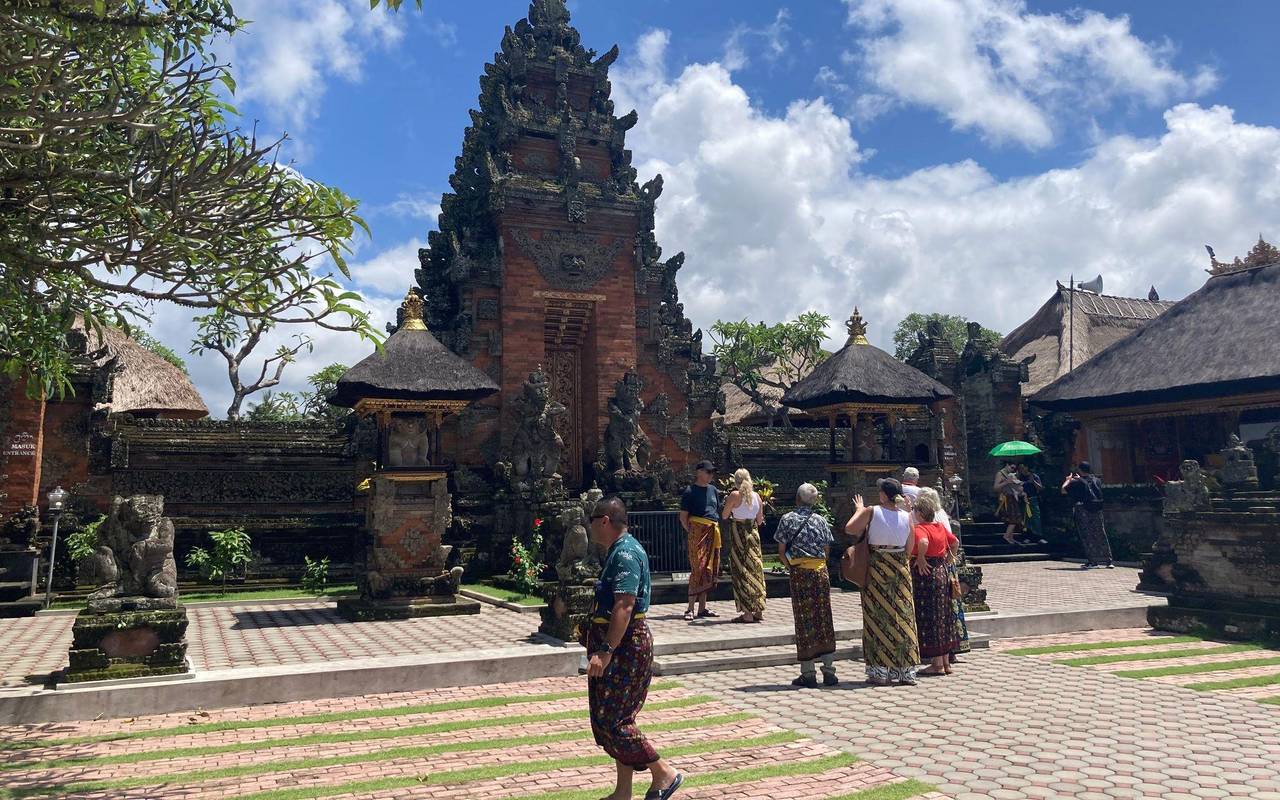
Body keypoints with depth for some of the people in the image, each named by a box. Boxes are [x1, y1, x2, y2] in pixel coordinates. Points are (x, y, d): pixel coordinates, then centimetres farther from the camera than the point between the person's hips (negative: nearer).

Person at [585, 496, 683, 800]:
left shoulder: (626, 554, -19)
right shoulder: (619, 551, 15)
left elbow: (624, 607, -27)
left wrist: (605, 651, -30)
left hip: (624, 646, -10)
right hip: (619, 646, 10)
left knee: (612, 720, -5)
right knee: (611, 719, 13)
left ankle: (664, 774, 6)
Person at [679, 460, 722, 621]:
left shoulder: (713, 490, 16)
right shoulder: (690, 491, -3)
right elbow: (683, 517, -3)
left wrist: (715, 528, 14)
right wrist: (690, 532, -9)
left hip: (713, 533, 7)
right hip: (697, 532, -7)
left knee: (709, 570, 7)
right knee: (698, 568, -12)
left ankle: (702, 607, 14)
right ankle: (690, 608, -9)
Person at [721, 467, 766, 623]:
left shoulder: (735, 495, -10)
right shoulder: (757, 495, 5)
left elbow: (724, 516, -3)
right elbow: (760, 520, 10)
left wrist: (726, 504, 14)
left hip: (738, 532, -5)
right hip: (753, 533, 5)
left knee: (742, 571, -1)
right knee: (756, 569, 11)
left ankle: (747, 613, -2)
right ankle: (759, 611, 13)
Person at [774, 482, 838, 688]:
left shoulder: (787, 519, -2)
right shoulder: (821, 520, 5)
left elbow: (781, 551, -2)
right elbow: (826, 549, 6)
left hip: (799, 572, -2)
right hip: (820, 571, 2)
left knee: (804, 620, 2)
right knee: (824, 619, 8)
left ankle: (808, 673, 4)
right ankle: (829, 670, 11)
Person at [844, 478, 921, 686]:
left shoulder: (871, 511, -11)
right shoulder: (907, 515, -1)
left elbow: (849, 528, -8)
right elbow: (909, 548, 3)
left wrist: (859, 510, 5)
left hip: (877, 568, -3)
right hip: (900, 570, 3)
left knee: (878, 617, 3)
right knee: (902, 616, 9)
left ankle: (880, 671, 4)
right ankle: (906, 671, 14)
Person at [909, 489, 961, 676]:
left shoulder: (919, 528, -16)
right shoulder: (941, 527, 9)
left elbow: (923, 542, -35)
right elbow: (955, 542, 21)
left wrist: (920, 559, -22)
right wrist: (948, 558, 21)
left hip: (926, 574, -8)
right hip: (943, 573, 8)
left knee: (929, 618, -2)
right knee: (943, 616, 14)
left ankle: (937, 664, 1)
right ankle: (946, 662, 21)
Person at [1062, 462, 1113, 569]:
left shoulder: (1077, 482, -9)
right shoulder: (1096, 480, 7)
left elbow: (1063, 490, -4)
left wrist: (1068, 480, 13)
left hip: (1084, 510, -5)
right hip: (1097, 510, 5)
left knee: (1087, 536, 2)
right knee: (1101, 536, 10)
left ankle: (1092, 561, 2)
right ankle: (1108, 561, 12)